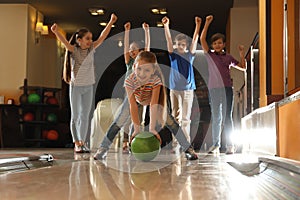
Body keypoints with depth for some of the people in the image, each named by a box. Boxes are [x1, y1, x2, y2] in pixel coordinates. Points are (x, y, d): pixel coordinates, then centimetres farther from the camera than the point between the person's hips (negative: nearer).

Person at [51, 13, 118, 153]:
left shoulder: (91, 49, 2)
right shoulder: (73, 50, -10)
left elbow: (102, 37, -2)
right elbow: (64, 41, -27)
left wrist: (111, 22, -9)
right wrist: (56, 32, -47)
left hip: (88, 86, 4)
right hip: (76, 86, -4)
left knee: (85, 115, 7)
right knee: (75, 116, 4)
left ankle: (82, 142, 14)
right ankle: (77, 144, 10)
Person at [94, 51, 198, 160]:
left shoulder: (156, 80, -40)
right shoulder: (129, 81, -38)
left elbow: (154, 104, -42)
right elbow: (133, 106, -37)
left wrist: (152, 128, -46)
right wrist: (137, 129, -37)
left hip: (152, 99, -1)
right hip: (136, 99, 1)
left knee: (169, 120, -13)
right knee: (119, 121, -11)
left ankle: (188, 148, -6)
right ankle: (103, 148, 1)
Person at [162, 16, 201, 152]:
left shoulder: (190, 55, 4)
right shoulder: (173, 55, 4)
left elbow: (195, 40, -8)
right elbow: (168, 41, -8)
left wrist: (198, 25, -20)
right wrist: (166, 26, -21)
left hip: (188, 89, -1)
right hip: (174, 89, 1)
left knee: (186, 118, -2)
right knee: (175, 117, 5)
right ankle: (175, 144, 9)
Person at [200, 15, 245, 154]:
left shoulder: (228, 57, 13)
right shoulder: (209, 55, 9)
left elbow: (242, 67, 17)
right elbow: (202, 39, -1)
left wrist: (242, 53, 5)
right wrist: (207, 23, -4)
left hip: (227, 89, 0)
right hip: (214, 89, 0)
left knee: (227, 117, 0)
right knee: (216, 118, 4)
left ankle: (230, 145, 3)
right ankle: (215, 144, 9)